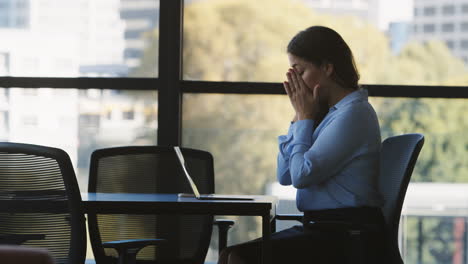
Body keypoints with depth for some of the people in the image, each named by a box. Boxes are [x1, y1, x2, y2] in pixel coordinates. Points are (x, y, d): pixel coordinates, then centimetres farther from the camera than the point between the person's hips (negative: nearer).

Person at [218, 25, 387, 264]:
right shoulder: (331, 111, 17)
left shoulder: (353, 113, -13)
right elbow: (285, 175, 15)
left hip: (348, 238, -9)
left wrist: (305, 118, -5)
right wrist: (299, 117, 8)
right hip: (322, 227, 9)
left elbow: (302, 175, -18)